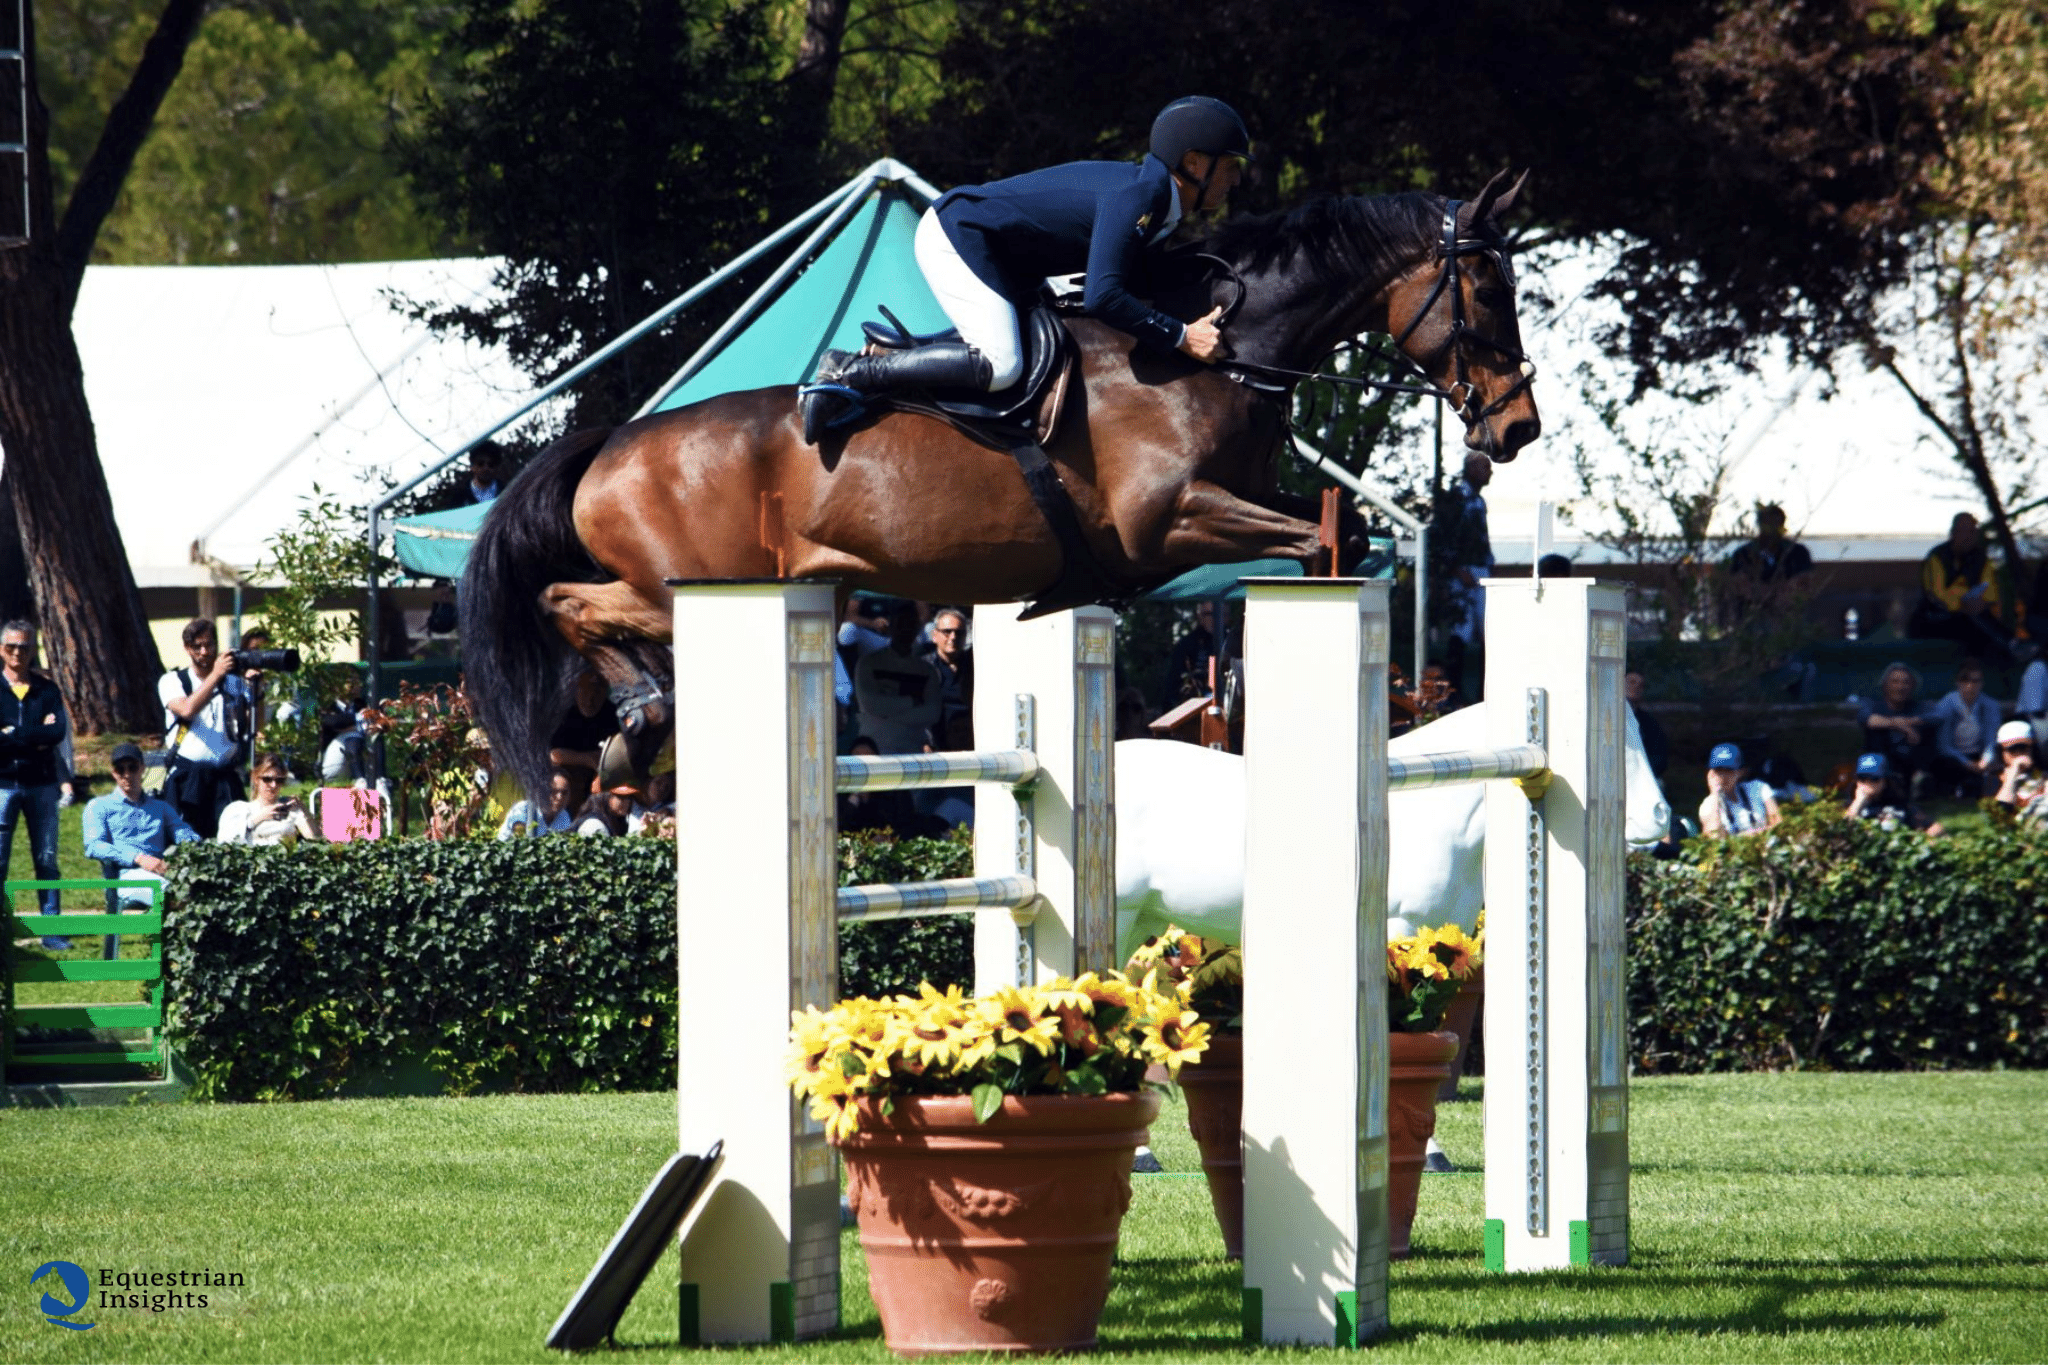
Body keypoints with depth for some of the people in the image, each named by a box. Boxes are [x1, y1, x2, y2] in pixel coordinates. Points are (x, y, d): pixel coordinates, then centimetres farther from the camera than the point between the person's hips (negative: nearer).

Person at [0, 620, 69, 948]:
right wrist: (36, 738, -12)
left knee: (46, 860, 4)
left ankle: (51, 930, 7)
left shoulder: (47, 690, 8)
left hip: (41, 784, 2)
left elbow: (58, 732, -7)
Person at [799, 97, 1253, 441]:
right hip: (957, 234, -11)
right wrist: (1180, 337, -29)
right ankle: (849, 374, -20)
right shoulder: (1137, 196, -26)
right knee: (999, 367, -26)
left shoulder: (1161, 203, 5)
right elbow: (1103, 296, -35)